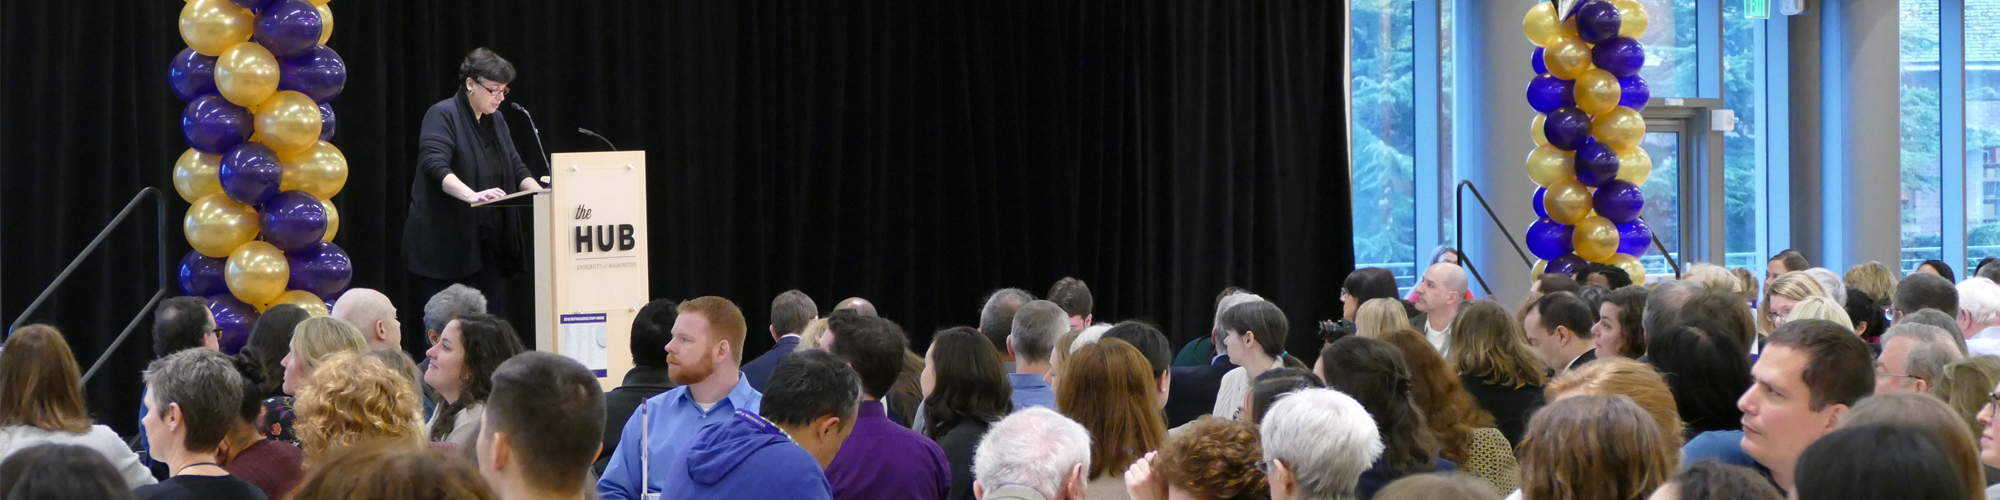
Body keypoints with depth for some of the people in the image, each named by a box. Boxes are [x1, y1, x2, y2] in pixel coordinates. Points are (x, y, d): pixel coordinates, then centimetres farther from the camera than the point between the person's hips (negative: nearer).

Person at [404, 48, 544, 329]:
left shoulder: (496, 121, 14)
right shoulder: (442, 116, -9)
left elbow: (516, 169, 17)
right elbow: (436, 167, -24)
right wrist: (472, 195, -40)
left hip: (488, 246, 7)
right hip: (445, 246, -7)